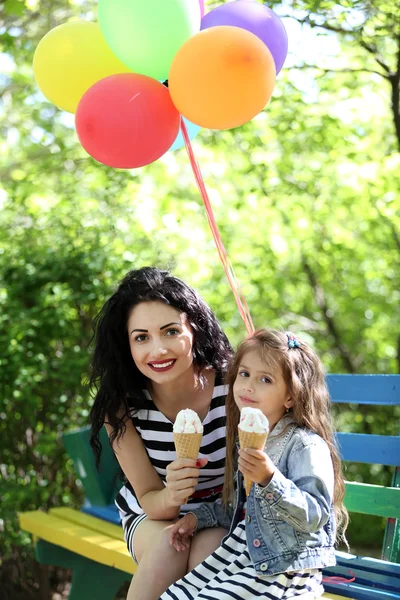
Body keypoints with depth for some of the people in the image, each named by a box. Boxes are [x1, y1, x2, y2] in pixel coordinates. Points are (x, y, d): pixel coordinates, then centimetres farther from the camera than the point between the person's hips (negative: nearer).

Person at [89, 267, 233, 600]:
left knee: (209, 548, -32)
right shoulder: (120, 403, -18)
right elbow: (149, 498, -13)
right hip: (153, 512, 1)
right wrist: (171, 496, -37)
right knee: (169, 543, -31)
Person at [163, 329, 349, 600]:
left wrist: (270, 480, -35)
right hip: (242, 548, 8)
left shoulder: (307, 445, -16)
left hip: (286, 565, -8)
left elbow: (315, 516, -25)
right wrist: (200, 516, 14)